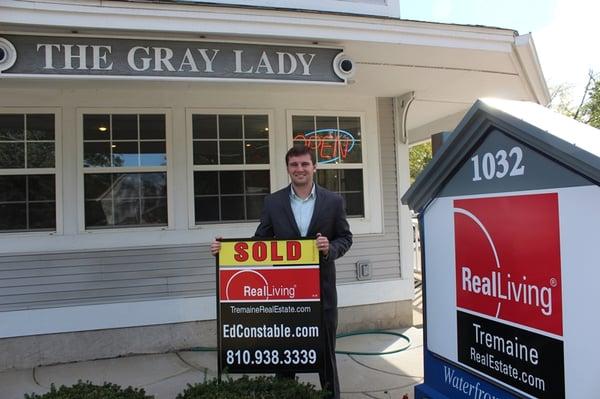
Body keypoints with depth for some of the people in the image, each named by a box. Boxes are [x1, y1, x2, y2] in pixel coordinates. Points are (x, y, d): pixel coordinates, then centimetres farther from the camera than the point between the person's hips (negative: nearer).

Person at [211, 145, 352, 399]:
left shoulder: (333, 201, 1)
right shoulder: (273, 202, 2)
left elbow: (345, 238, 5)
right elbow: (260, 240, 3)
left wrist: (330, 248, -17)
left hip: (321, 288, 0)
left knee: (325, 349, 12)